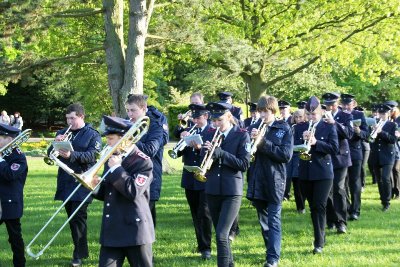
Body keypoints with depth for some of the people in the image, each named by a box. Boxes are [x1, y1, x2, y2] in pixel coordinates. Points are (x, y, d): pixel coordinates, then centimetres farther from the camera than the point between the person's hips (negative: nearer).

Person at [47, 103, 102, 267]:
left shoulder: (92, 135, -1)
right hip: (66, 183, 6)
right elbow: (50, 154, 8)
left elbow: (91, 156, -15)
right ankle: (80, 250, 18)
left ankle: (79, 254, -5)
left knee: (78, 217, -10)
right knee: (72, 217, 9)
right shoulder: (62, 133, 14)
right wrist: (56, 143, -12)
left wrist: (71, 155, -29)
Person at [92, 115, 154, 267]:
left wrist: (116, 169, -16)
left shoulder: (143, 162, -9)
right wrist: (95, 186, -2)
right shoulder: (112, 159, 14)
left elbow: (133, 191, -22)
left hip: (135, 230, -7)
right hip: (112, 230, 7)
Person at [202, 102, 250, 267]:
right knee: (220, 234, 13)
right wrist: (208, 152, -17)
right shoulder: (210, 134, 7)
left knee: (222, 235, -16)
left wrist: (220, 153, -20)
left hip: (232, 191, -5)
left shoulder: (242, 135, -5)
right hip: (212, 190, 5)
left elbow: (244, 164, -13)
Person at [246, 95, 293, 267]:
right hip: (257, 181, 4)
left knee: (273, 221, -7)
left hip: (274, 182, -4)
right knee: (263, 220, 13)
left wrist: (263, 143, -19)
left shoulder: (284, 129, -2)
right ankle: (271, 250, 26)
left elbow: (286, 155, -12)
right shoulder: (254, 128, 8)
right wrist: (250, 140, -15)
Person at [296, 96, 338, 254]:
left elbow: (334, 148, -10)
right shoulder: (300, 128, 9)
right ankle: (319, 235, 23)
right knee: (313, 207, 11)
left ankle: (319, 243, -9)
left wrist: (315, 142, -21)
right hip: (305, 173, 4)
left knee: (319, 206, -9)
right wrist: (302, 140, -16)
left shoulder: (329, 127, -1)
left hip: (323, 173, -4)